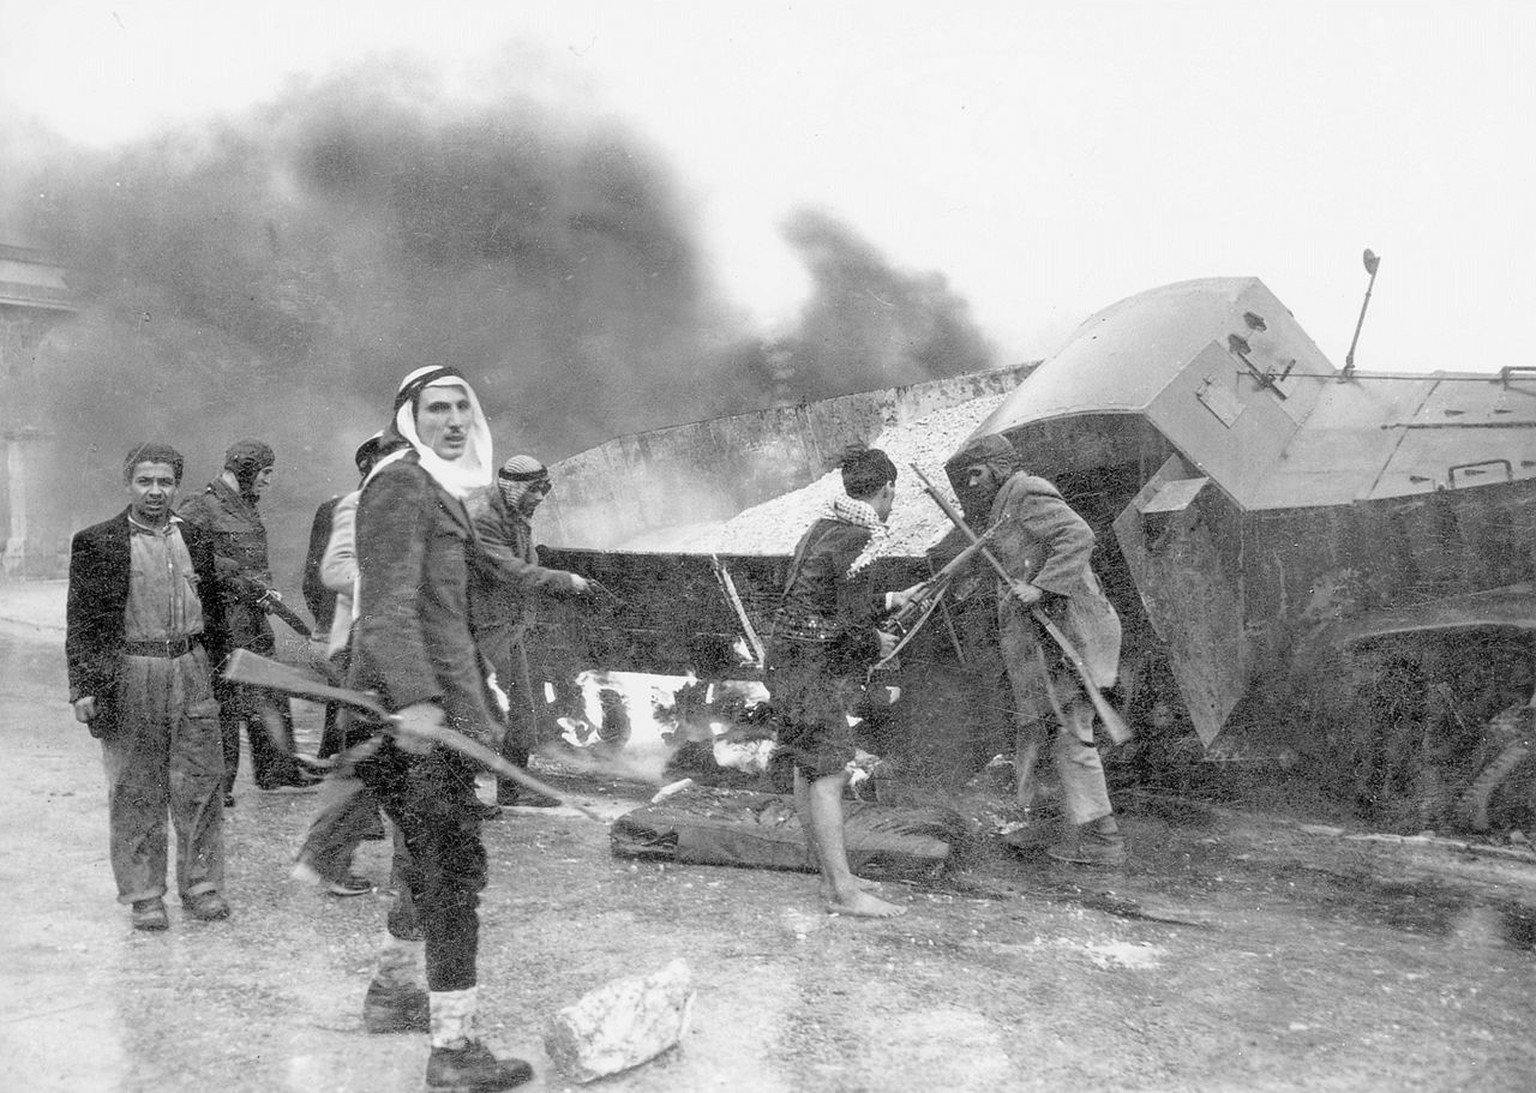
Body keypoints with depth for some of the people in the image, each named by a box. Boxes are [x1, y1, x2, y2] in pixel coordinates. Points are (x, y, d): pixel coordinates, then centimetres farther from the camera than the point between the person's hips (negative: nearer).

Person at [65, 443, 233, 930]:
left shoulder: (195, 539, 11)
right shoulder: (96, 542, 0)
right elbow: (80, 621, -1)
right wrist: (83, 687, -6)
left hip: (191, 672, 3)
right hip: (128, 676, -3)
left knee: (200, 786, 4)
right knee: (134, 793, 5)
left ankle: (202, 886, 16)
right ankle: (143, 896, 15)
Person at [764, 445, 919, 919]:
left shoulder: (824, 526, 12)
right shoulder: (858, 539, -17)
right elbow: (855, 623, -20)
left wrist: (893, 599, 31)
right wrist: (878, 645, 2)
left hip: (794, 661, 10)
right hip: (815, 665, -10)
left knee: (809, 770, 12)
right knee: (828, 774, -8)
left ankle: (832, 877, 21)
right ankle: (844, 892, -4)